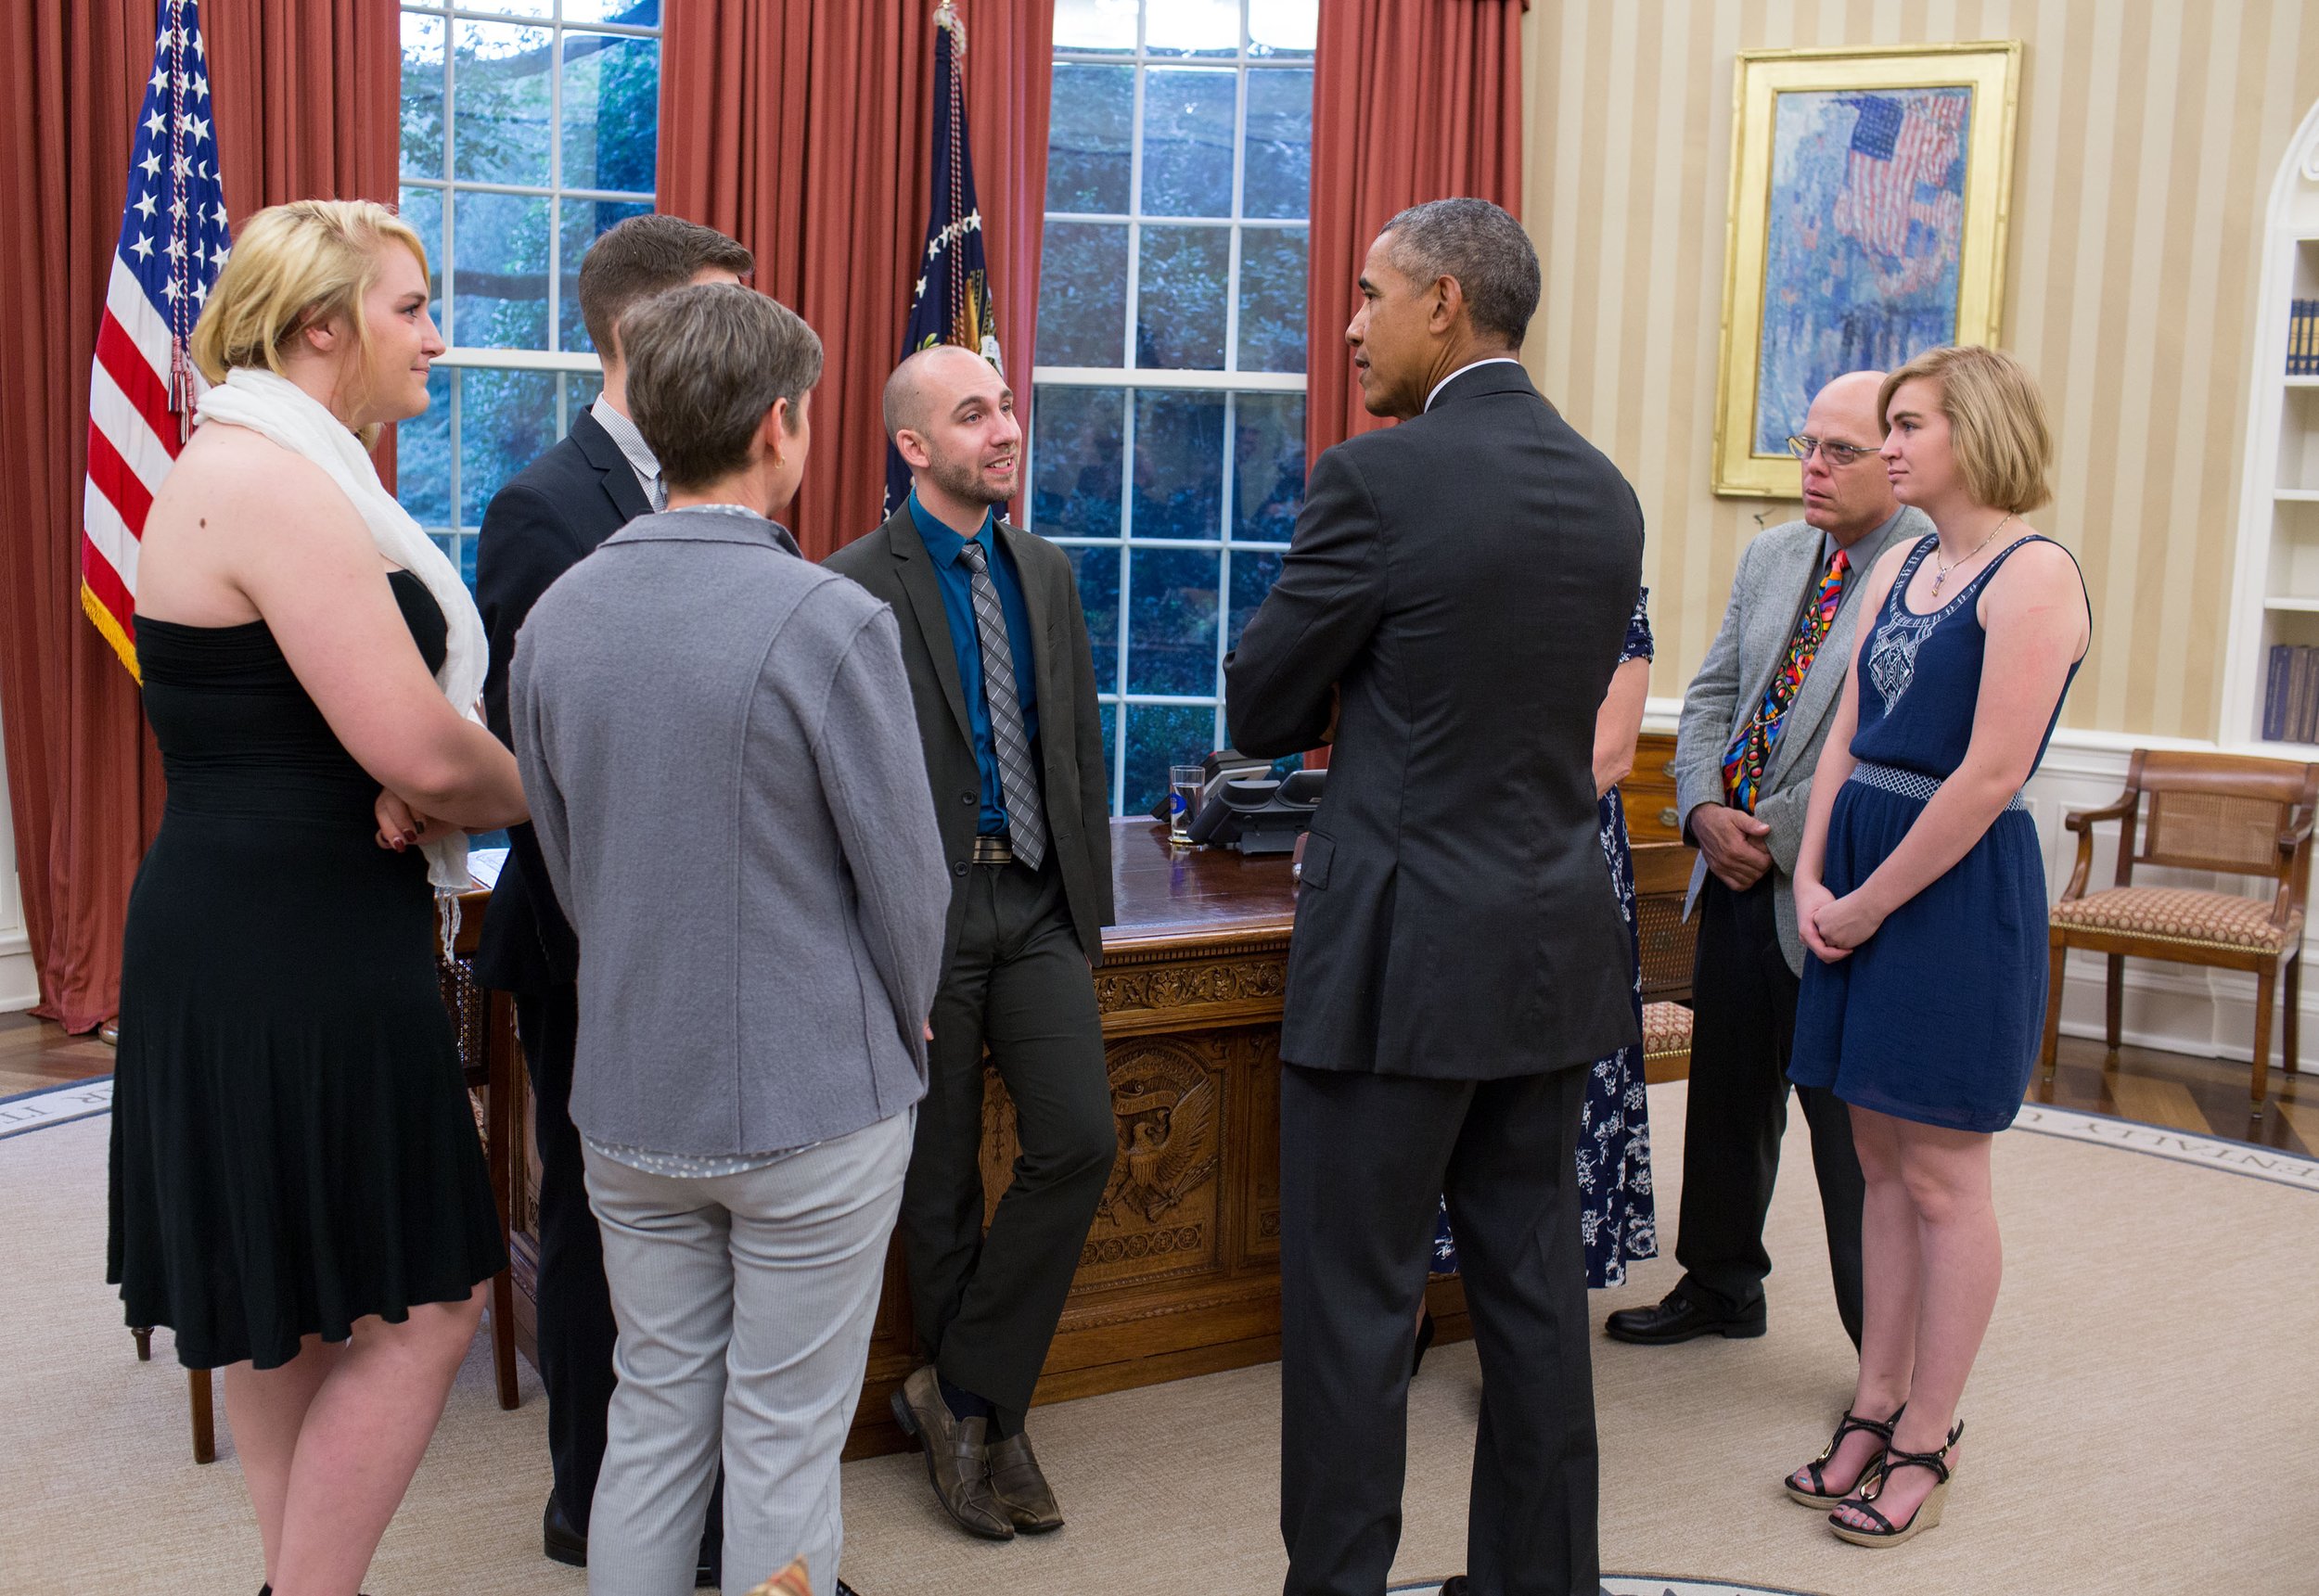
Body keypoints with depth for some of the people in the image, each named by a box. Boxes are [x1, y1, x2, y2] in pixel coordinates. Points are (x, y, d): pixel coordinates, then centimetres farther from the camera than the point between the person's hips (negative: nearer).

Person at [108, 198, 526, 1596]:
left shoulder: (252, 468, 14)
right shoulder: (274, 481, -18)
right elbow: (427, 755, -24)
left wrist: (415, 787, -5)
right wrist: (531, 787, -2)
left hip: (270, 944, 11)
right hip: (296, 959, -11)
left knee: (292, 1312, 18)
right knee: (425, 1310, -3)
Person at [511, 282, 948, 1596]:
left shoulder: (557, 616, -1)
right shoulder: (832, 623, -19)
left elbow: (565, 861, 8)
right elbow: (905, 873, -12)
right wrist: (905, 1024, 7)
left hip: (628, 1096, 5)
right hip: (813, 1100, -5)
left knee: (653, 1418, 18)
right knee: (785, 1449, 9)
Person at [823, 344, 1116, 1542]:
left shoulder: (1047, 572, 11)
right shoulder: (855, 584, -8)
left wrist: (1091, 909, 12)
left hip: (1036, 905, 5)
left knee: (1080, 1141, -7)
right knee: (940, 1184, 6)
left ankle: (963, 1394, 9)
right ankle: (984, 1430, 23)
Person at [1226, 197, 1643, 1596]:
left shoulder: (1379, 478, -13)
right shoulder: (1608, 492, 8)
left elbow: (1260, 711, -6)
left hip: (1403, 956, -7)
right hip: (1557, 952, 7)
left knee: (1354, 1301, 4)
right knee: (1534, 1287, 16)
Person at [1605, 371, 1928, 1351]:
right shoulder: (1770, 558, 12)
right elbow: (1713, 694, 13)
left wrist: (1775, 836, -16)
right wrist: (1706, 809, -3)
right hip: (1738, 878, 8)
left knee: (1854, 1138, 0)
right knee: (1725, 1098, 21)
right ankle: (1721, 1286, 41)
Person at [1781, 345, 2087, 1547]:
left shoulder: (2033, 575, -12)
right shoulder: (1899, 566, 12)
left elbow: (1989, 776, -18)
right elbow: (1846, 737, 10)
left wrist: (1870, 903, -13)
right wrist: (1812, 879, -2)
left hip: (1958, 887, -7)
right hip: (1861, 883, 8)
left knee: (1942, 1178, 2)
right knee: (1881, 1163, 13)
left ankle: (1926, 1442, 15)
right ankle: (1876, 1407, 25)